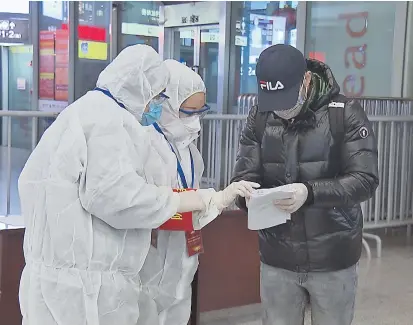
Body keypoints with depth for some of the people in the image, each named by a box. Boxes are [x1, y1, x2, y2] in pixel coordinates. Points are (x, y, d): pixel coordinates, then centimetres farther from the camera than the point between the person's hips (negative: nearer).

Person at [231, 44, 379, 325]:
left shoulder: (346, 113, -12)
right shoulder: (259, 117, -1)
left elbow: (366, 180, -17)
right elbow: (245, 174, 0)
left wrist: (309, 192, -32)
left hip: (333, 259, -2)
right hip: (277, 259, 3)